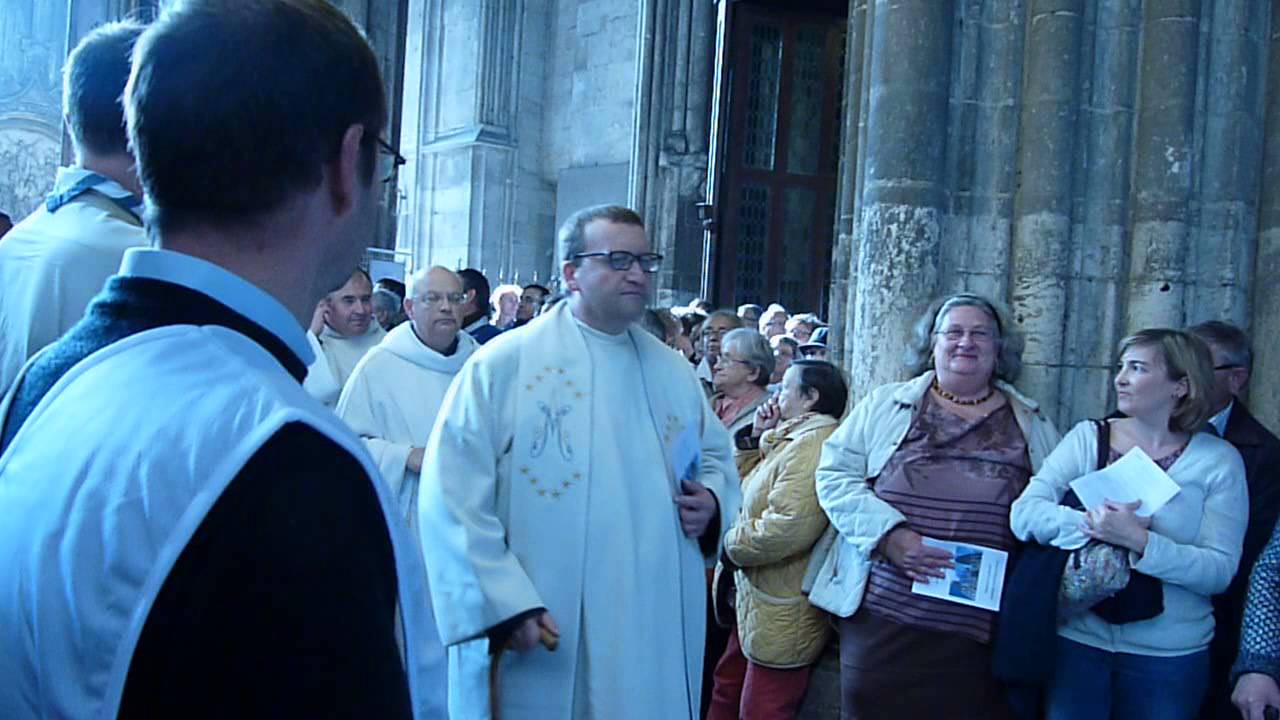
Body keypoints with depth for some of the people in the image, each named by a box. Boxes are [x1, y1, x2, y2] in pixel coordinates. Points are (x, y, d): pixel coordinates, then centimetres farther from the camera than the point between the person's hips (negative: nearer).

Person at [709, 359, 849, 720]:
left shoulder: (814, 444, -21)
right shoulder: (791, 440, 14)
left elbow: (788, 528, -31)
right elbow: (741, 486, 21)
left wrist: (730, 545, -15)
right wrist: (754, 437, 8)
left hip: (781, 619, -10)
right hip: (756, 605, 10)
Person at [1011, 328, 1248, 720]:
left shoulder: (1218, 460, -3)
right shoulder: (1088, 437, 1)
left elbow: (1220, 571, -10)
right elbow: (1024, 513, -7)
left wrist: (1139, 541, -24)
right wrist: (1091, 523, -22)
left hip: (1169, 656, -1)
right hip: (1078, 638, 1)